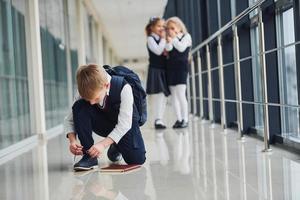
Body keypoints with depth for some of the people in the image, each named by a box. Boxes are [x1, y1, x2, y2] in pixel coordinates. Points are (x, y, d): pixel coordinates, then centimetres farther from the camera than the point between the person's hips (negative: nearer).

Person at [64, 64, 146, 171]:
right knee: (79, 107, -27)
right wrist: (72, 141, -32)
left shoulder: (124, 88, -33)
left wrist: (103, 144, -40)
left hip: (124, 124, -2)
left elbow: (124, 124, -32)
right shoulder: (87, 93, -23)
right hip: (103, 124, 2)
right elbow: (69, 119, -14)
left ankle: (116, 147, 13)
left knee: (137, 159, -23)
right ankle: (89, 155, -20)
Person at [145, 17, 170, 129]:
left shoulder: (162, 39, 18)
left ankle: (159, 120, 13)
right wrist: (163, 39, -9)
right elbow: (158, 51, -19)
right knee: (158, 96, -13)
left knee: (164, 97, 7)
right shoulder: (150, 39, -5)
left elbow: (165, 53, 20)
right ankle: (158, 120, -12)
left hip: (163, 70, 8)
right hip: (155, 70, -8)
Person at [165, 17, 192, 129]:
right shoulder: (170, 39, 13)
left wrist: (174, 38, -16)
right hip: (170, 67, 5)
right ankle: (179, 119, 11)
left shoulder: (186, 36, 3)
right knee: (174, 95, 5)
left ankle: (185, 119, -5)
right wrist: (169, 41, -24)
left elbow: (181, 48, -13)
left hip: (181, 66, -5)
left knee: (181, 94, -11)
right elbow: (168, 49, -7)